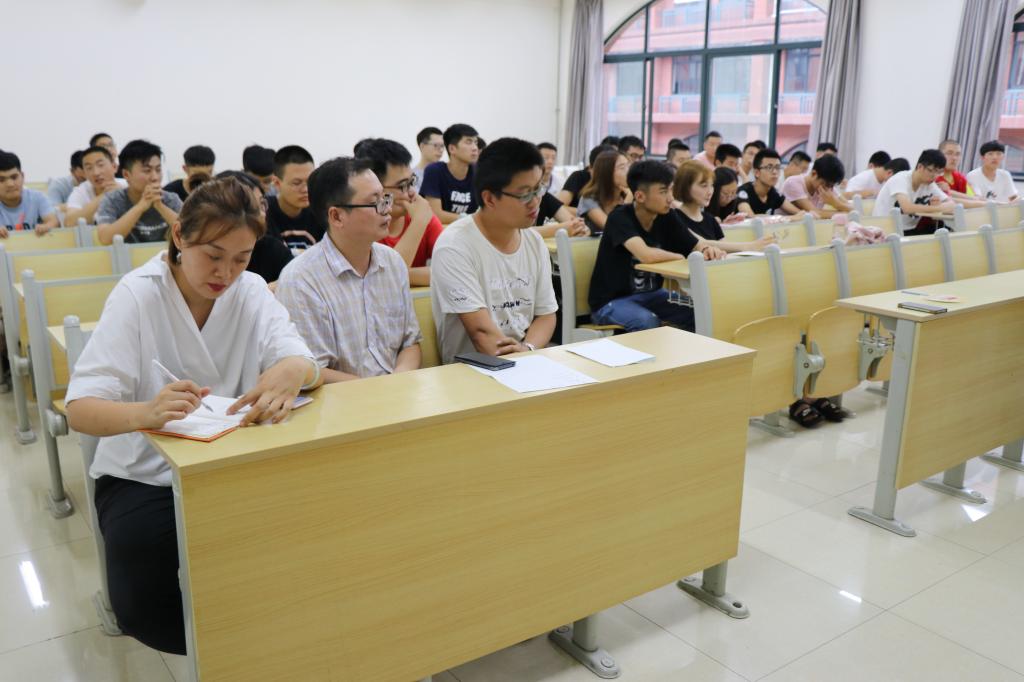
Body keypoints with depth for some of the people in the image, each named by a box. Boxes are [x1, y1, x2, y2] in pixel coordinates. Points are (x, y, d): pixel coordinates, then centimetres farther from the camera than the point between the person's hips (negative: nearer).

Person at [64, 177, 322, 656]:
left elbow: (304, 364, -20)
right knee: (145, 609, -23)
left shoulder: (251, 291, -5)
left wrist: (291, 373, -47)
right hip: (144, 476, -2)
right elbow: (80, 410, -23)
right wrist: (145, 412, -47)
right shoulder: (138, 294, -15)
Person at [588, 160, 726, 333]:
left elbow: (697, 246, 2)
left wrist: (708, 249, -23)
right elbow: (646, 255, -37)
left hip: (650, 294, 6)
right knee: (648, 322, -33)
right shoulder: (620, 217, -22)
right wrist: (681, 257, -20)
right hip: (611, 300, -6)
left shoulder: (667, 216, -4)